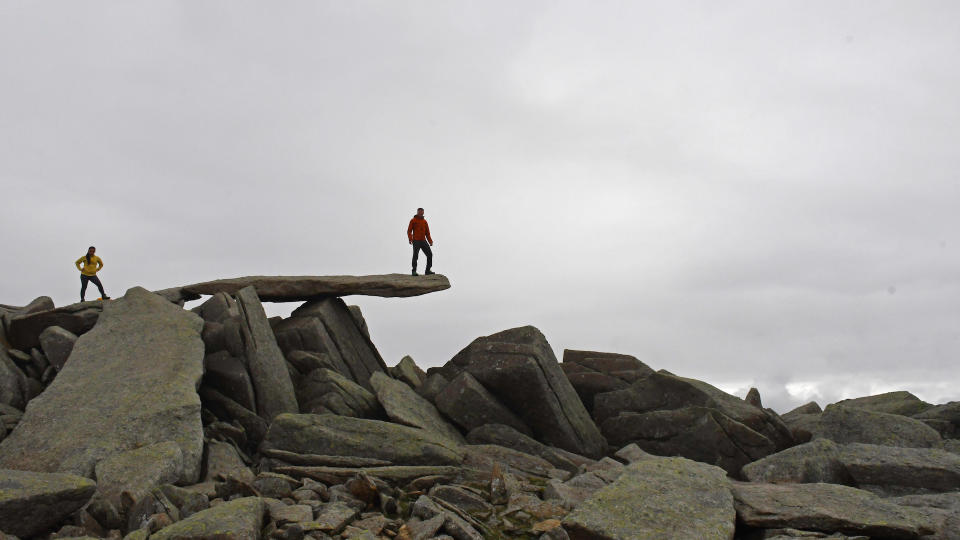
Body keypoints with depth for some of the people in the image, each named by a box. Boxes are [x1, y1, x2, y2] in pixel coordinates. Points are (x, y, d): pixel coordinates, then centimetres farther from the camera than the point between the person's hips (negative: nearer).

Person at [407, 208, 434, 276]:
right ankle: (414, 271, -12)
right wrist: (410, 239, -20)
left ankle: (428, 270, 9)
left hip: (423, 241, 5)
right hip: (416, 241, -5)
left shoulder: (424, 221, 15)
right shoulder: (413, 220, 1)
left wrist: (430, 241, 4)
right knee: (415, 255, -18)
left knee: (430, 254, -1)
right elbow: (409, 231, -3)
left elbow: (427, 232, 16)